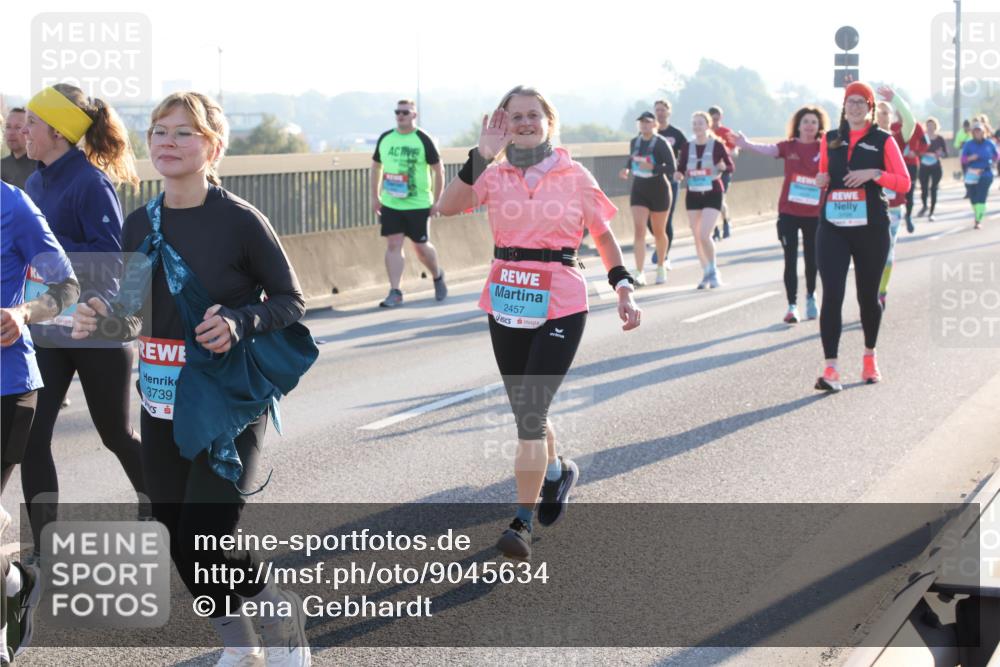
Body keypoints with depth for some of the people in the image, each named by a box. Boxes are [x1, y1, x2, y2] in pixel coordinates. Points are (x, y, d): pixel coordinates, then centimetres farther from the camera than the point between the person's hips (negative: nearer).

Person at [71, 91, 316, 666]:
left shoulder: (240, 220, -12)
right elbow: (136, 314, 14)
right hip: (162, 403, 6)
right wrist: (104, 322, -8)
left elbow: (291, 301, -5)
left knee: (206, 537, -14)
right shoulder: (141, 224, 4)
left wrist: (239, 323, -22)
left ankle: (285, 619, 14)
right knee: (179, 539, 10)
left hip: (229, 404, -6)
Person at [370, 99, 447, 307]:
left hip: (418, 204, -3)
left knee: (421, 246, 5)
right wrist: (375, 196, 11)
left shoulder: (423, 140, -7)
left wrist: (437, 200, -5)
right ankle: (394, 292, -1)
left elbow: (439, 169, -3)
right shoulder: (385, 138, 5)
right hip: (390, 204, 3)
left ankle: (437, 277, 33)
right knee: (393, 244, -3)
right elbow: (376, 166, 16)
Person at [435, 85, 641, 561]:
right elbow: (448, 207, -14)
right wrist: (482, 155, -20)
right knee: (526, 413, 16)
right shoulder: (495, 174, 3)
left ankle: (521, 523, -4)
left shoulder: (574, 175, 0)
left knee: (530, 413, -11)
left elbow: (603, 235, 8)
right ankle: (557, 471, 46)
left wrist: (624, 289, -3)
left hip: (559, 307, -3)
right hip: (506, 305, 3)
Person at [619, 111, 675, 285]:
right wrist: (627, 170, 0)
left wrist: (652, 167, -31)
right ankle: (639, 273, -18)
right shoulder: (634, 142, 5)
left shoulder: (661, 144, -13)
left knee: (658, 232, 11)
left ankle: (661, 267, 34)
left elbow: (672, 167, -19)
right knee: (639, 230, -11)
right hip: (639, 190, 3)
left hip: (659, 190, -3)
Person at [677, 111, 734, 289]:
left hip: (712, 194, -4)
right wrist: (679, 174, -15)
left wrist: (723, 167, -24)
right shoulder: (687, 147, 5)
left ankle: (713, 271, 4)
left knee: (704, 235, -15)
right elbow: (680, 169, 8)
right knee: (697, 237, 6)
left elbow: (730, 166, -2)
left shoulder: (717, 145, -6)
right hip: (693, 195, 4)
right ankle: (706, 273, 21)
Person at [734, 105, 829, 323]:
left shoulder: (824, 148, -1)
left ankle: (810, 297, 36)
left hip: (814, 214, 1)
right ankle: (792, 305, 1)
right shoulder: (789, 146, -2)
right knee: (790, 260, -2)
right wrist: (747, 144, -37)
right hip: (788, 212, -1)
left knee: (812, 258, 13)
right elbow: (769, 149, -19)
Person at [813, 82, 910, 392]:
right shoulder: (830, 139, 11)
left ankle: (869, 356, 33)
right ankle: (830, 369, -15)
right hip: (832, 227, 2)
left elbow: (904, 182, -3)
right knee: (832, 295, -12)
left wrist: (874, 173, -18)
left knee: (868, 295, 9)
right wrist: (821, 179, 1)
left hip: (871, 228, -1)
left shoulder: (883, 141, 1)